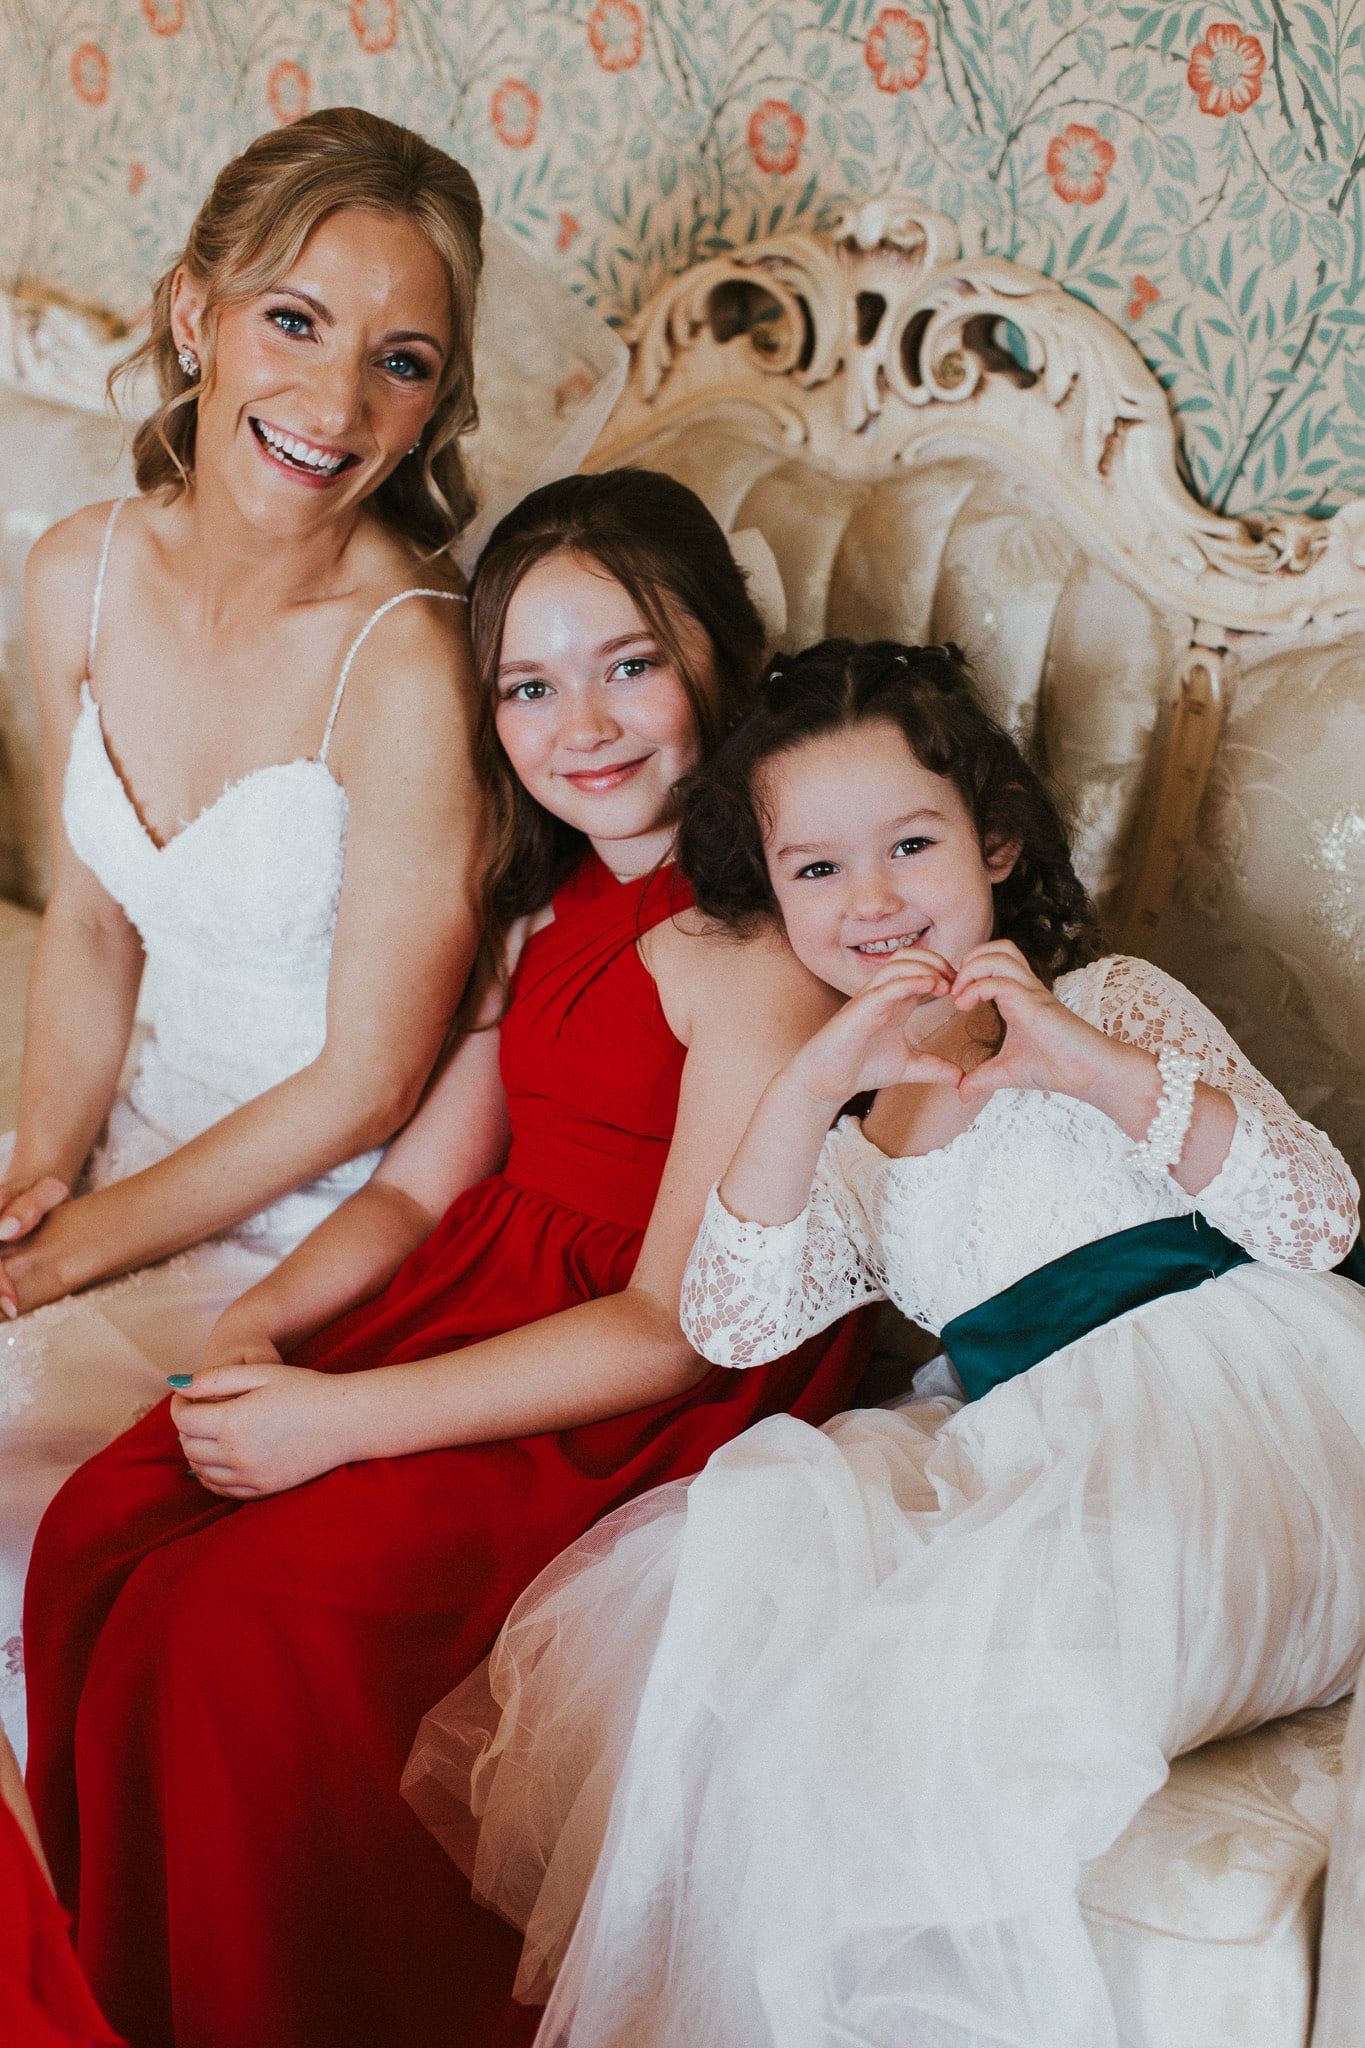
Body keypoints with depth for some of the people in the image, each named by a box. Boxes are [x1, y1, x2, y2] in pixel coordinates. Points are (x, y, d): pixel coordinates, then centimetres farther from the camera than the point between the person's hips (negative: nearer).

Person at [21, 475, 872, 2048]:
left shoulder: (755, 956, -17)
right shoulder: (549, 901, 12)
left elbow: (675, 1328, -19)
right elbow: (426, 1179, 13)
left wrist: (338, 1418, -20)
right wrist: (260, 1322, -7)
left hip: (650, 1401, -8)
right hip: (479, 1282, 8)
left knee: (258, 1620, -25)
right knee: (98, 1537, -10)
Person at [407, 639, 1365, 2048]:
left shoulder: (1109, 1006, 9)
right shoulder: (856, 1152, 22)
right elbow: (731, 1324, 2)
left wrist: (1089, 1064, -15)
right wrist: (807, 1087, -10)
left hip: (1238, 1408, -5)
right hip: (1032, 1447, 5)